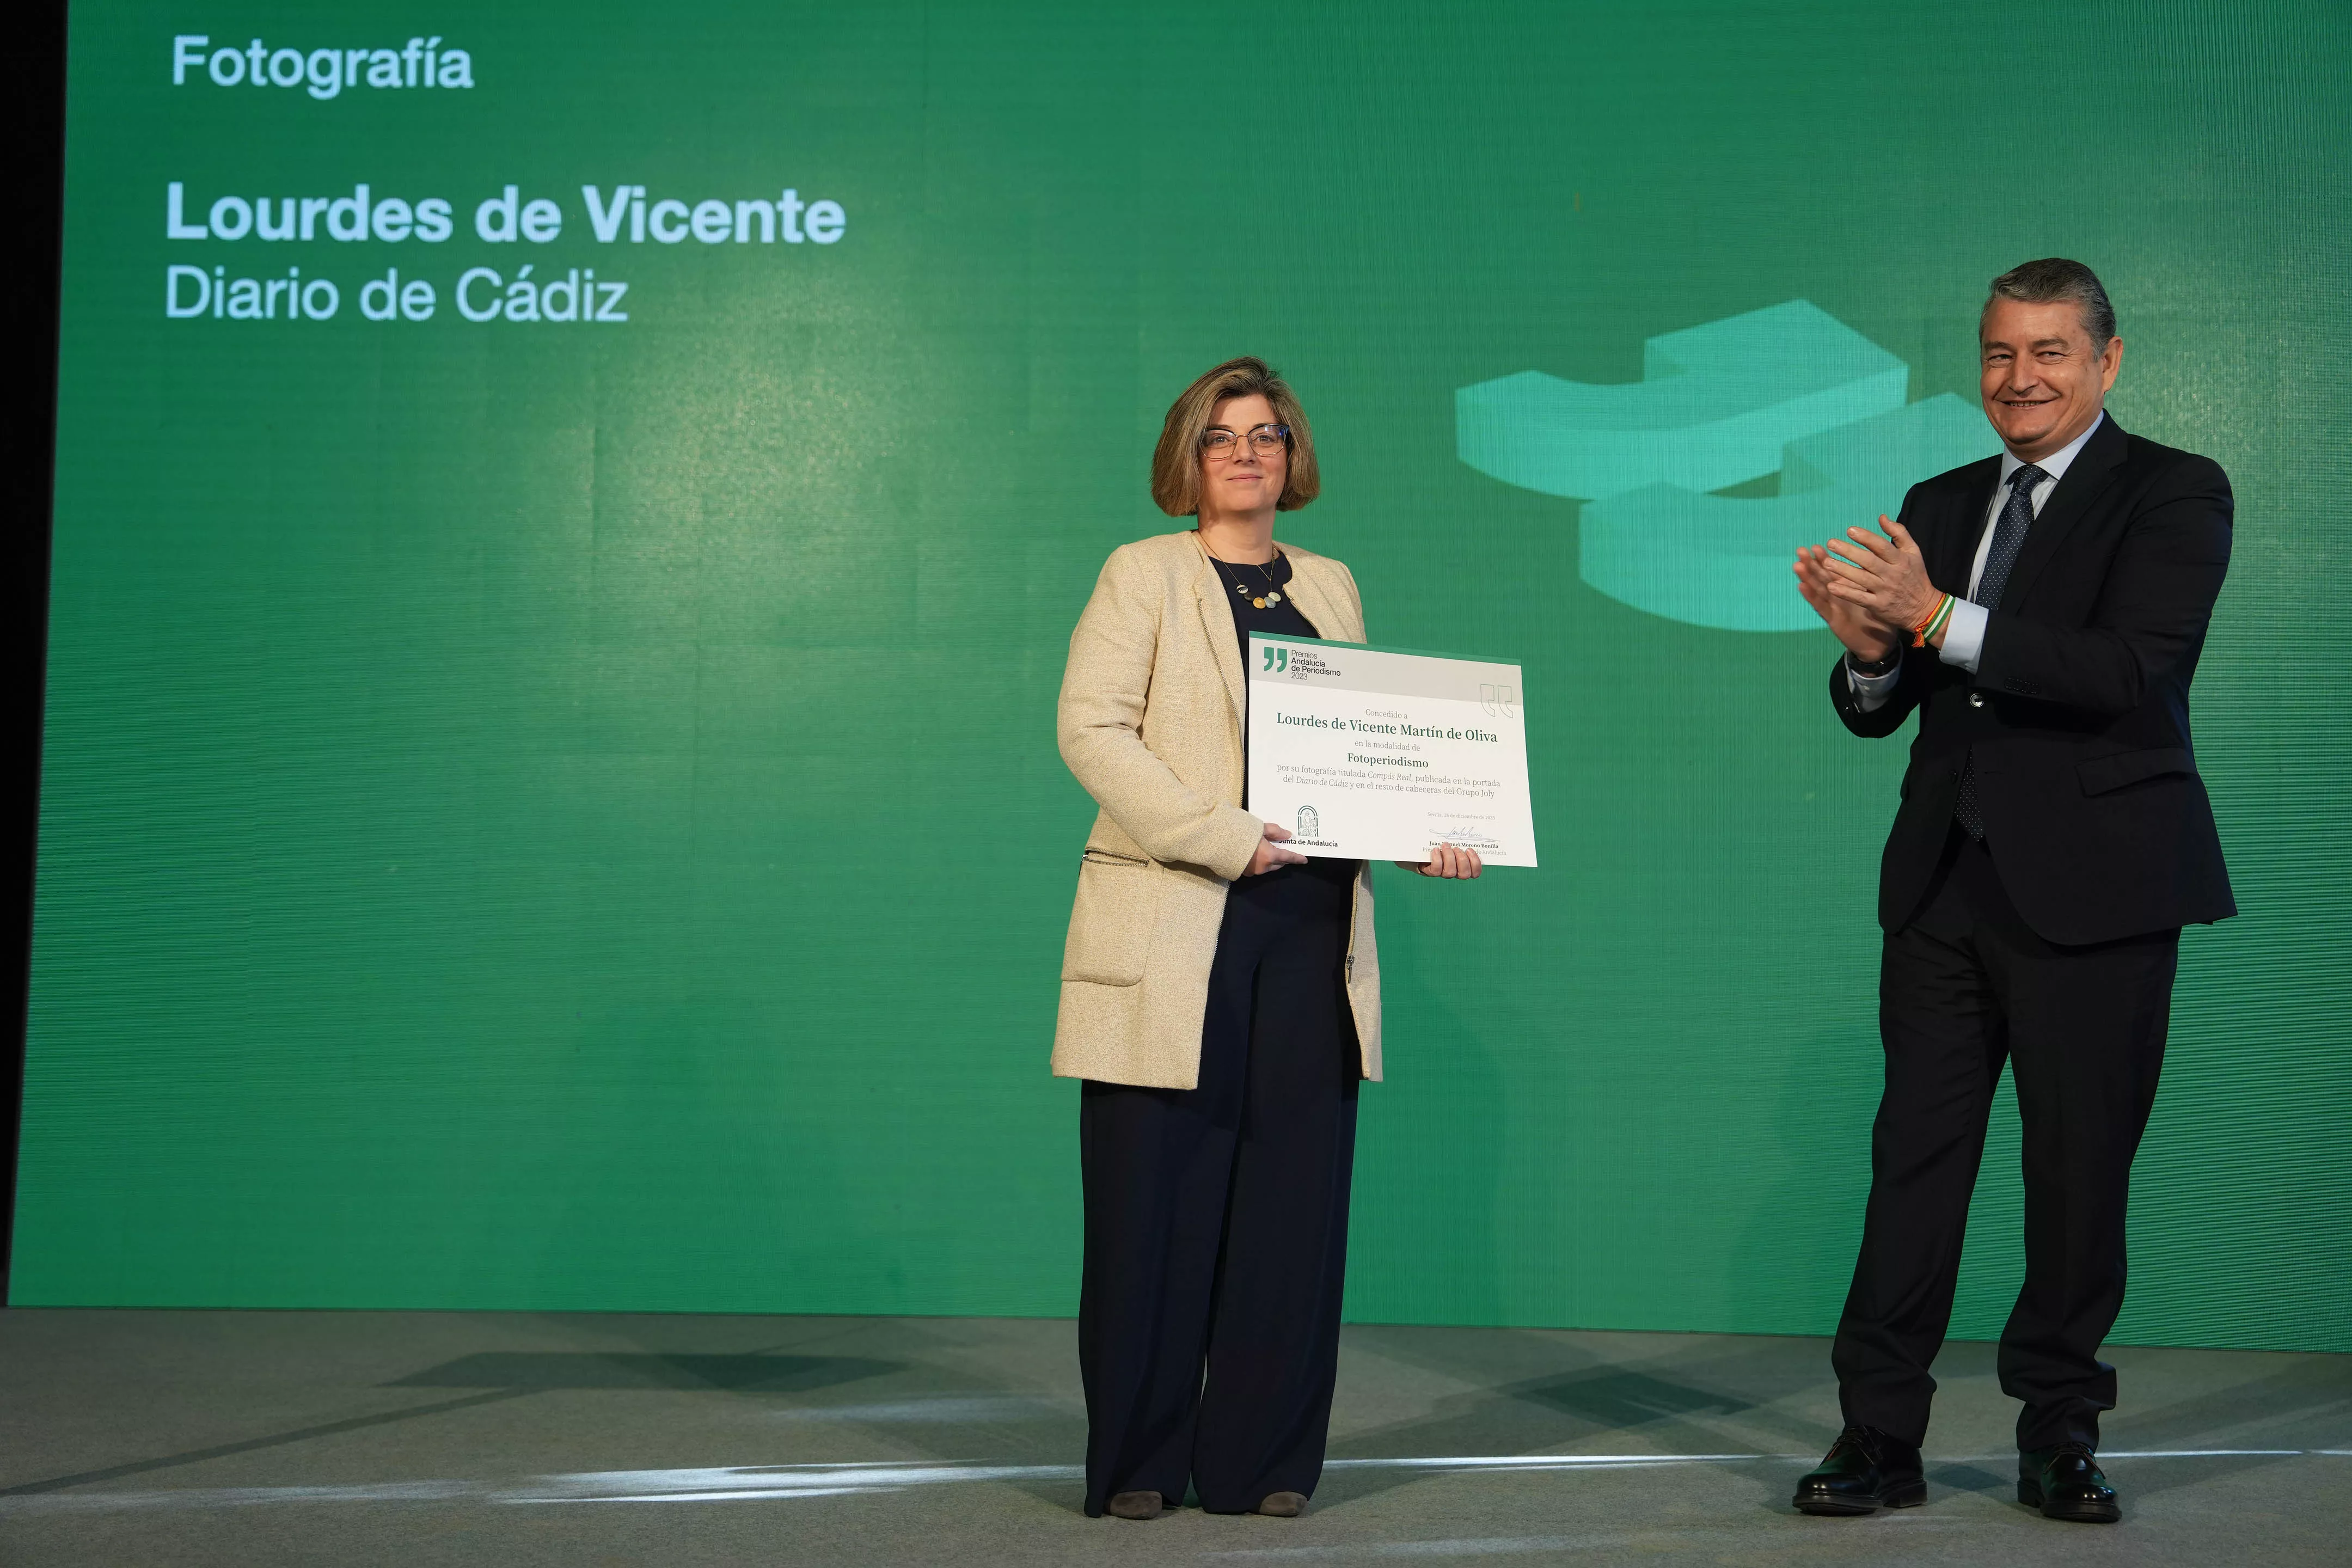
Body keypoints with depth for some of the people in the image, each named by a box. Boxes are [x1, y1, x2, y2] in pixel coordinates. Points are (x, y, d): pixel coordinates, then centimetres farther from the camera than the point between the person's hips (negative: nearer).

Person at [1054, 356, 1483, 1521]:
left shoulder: (1331, 590, 18)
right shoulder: (1142, 575, 4)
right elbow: (1090, 727, -8)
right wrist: (1218, 836, -17)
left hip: (1311, 935, 4)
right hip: (1173, 936, -4)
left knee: (1292, 1200, 3)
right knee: (1157, 1206, -1)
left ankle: (1263, 1461, 12)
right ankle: (1135, 1465, 10)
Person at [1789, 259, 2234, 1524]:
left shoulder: (2173, 494, -3)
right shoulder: (1938, 507, 13)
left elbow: (2130, 669, -19)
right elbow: (1876, 713, 12)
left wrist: (1939, 620, -25)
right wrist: (1870, 650, -12)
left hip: (2093, 885, -4)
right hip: (1946, 883, 4)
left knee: (2080, 1165, 5)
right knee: (1914, 1155, 3)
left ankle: (2059, 1435, 19)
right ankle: (1881, 1438, 9)